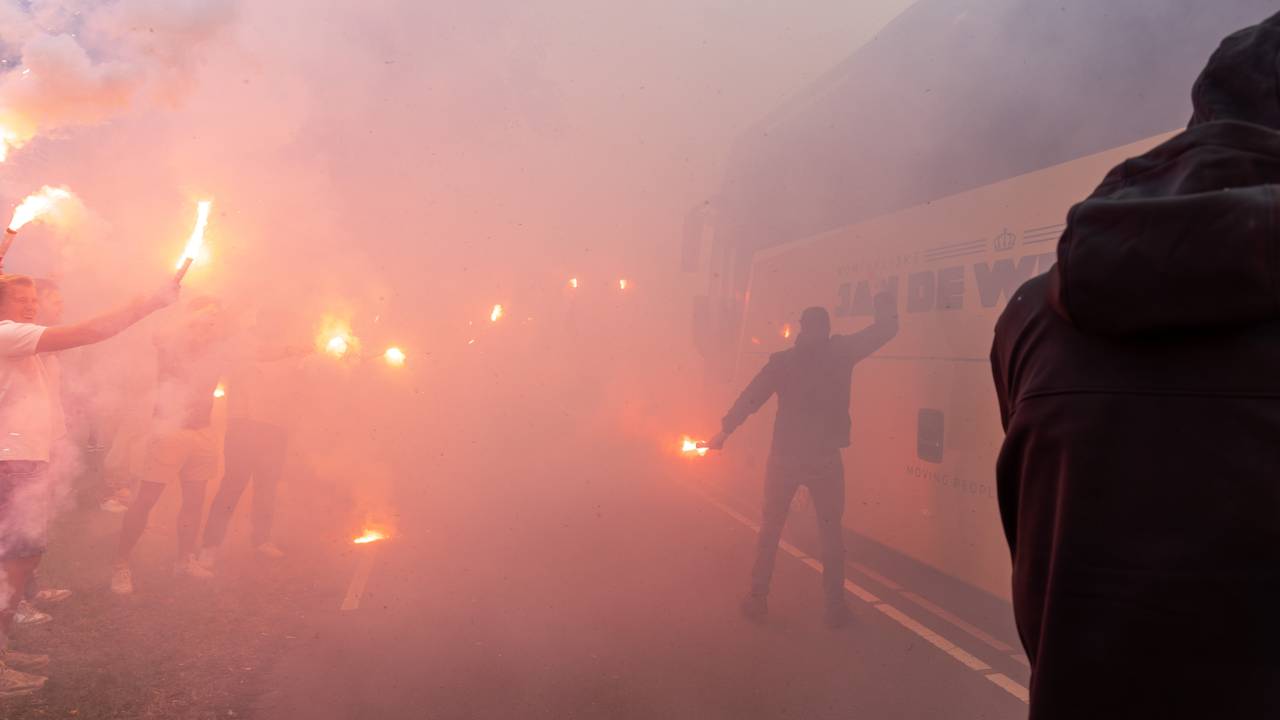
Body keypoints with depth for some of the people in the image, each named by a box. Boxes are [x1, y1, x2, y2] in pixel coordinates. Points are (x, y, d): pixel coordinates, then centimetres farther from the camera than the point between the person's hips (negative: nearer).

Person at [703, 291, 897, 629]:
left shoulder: (781, 361, -1)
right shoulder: (841, 354, -1)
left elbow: (749, 399, -2)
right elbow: (885, 330, 7)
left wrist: (724, 432, 7)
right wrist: (886, 303, 26)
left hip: (784, 457, 1)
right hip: (826, 458, 0)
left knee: (770, 529, 14)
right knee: (831, 532, 13)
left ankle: (758, 598, 16)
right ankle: (835, 606, 12)